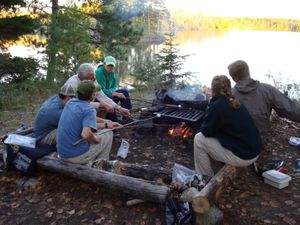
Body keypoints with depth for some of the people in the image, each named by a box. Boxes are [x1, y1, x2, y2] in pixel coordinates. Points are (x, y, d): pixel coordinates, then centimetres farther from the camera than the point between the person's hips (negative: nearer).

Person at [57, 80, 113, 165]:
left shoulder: (70, 103, 6)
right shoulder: (89, 110, -17)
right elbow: (86, 134, -32)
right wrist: (96, 139, -14)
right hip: (77, 155, -7)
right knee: (108, 133, 12)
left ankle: (86, 163, 19)